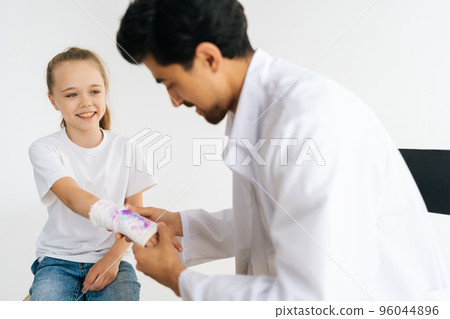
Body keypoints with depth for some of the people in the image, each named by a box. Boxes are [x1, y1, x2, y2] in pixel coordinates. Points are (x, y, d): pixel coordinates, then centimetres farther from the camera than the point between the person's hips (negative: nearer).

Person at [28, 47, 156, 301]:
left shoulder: (126, 148, 0)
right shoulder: (45, 149, -7)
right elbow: (74, 198, -24)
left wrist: (112, 259, -12)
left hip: (112, 255, 1)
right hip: (59, 259, 0)